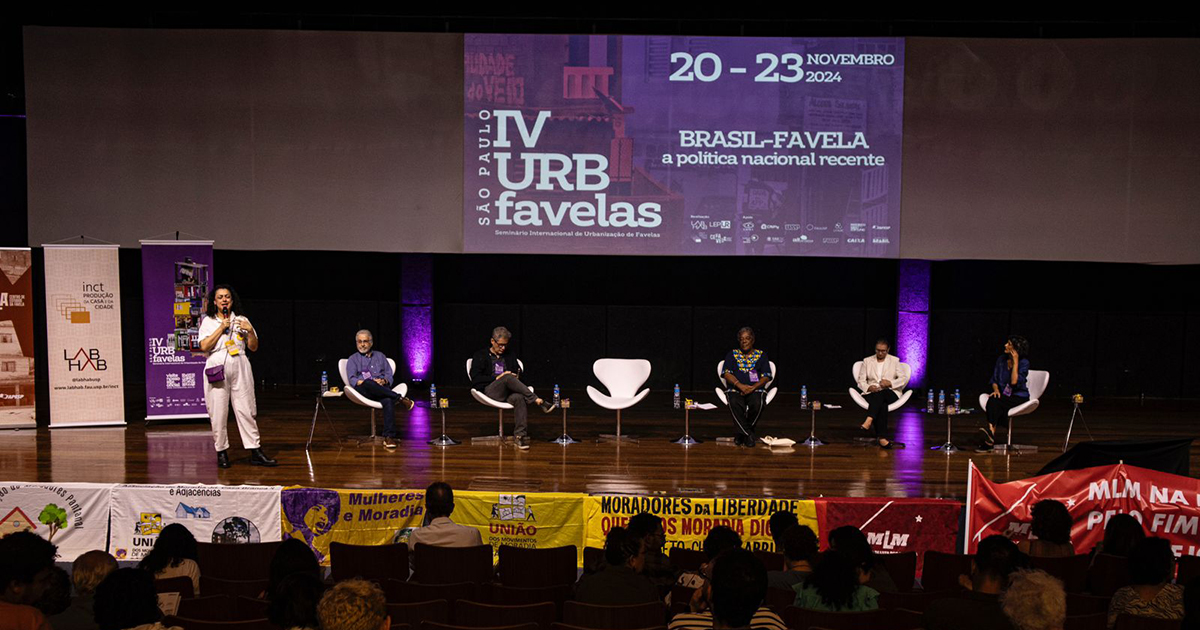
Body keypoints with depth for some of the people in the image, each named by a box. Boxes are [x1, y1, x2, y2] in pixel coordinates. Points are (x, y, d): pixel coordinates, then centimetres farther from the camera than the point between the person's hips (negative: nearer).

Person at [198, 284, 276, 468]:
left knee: (246, 410, 0)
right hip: (217, 369, -1)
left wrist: (250, 331, -5)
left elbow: (253, 347, 13)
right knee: (218, 412, -2)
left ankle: (255, 452, 2)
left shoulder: (241, 320, 14)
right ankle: (222, 452, 9)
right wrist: (222, 328, -8)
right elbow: (204, 346, -6)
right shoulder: (208, 321, 8)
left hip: (239, 368, 1)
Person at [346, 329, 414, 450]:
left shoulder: (380, 356, 27)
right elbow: (352, 379, 5)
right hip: (364, 391, -1)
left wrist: (384, 381, -6)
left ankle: (389, 437, -48)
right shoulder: (353, 359, 21)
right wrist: (361, 382, -15)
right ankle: (400, 399, -31)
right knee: (368, 383, -41)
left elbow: (389, 375, 17)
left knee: (388, 400, -36)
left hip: (383, 388, 1)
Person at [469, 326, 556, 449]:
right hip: (489, 391, -3)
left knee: (519, 398, -35)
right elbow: (475, 378, 1)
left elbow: (518, 375, 25)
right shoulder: (480, 356, 15)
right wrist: (497, 378, -8)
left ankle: (520, 435, -43)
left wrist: (516, 377, 0)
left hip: (508, 393, 3)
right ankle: (540, 402, -38)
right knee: (508, 377, -35)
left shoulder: (510, 358, 28)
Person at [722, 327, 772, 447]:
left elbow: (766, 377, 6)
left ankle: (741, 433, -17)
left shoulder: (761, 355, 16)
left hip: (756, 389, 0)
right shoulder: (732, 354, 17)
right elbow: (726, 374, 3)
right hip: (734, 389, 0)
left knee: (757, 404, -34)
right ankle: (749, 434, -29)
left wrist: (753, 387, -12)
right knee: (735, 403, -35)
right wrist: (740, 385, -14)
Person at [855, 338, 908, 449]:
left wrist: (890, 383, -13)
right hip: (872, 393, 1)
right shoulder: (867, 361, 15)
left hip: (890, 393, -1)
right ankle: (882, 438, -46)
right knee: (882, 405, -36)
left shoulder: (894, 361, 13)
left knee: (880, 394, -39)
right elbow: (861, 380, 10)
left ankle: (868, 422, -57)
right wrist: (869, 388, -12)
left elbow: (904, 378, 5)